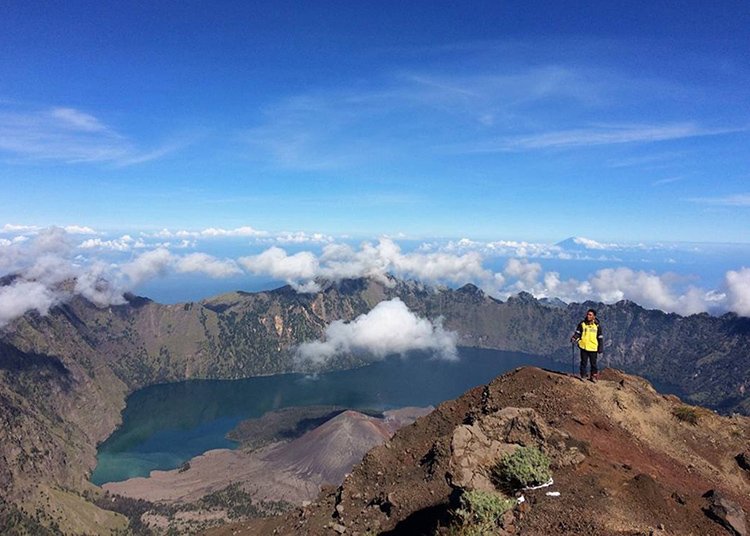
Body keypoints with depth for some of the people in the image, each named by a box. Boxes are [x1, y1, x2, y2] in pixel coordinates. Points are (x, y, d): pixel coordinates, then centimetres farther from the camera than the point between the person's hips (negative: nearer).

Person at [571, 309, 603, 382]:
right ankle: (583, 376, 18)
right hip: (584, 347, 1)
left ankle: (593, 376, 26)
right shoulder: (582, 324, -1)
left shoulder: (597, 325, -2)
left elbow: (600, 337, 4)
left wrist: (600, 348, 3)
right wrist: (574, 338, -15)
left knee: (593, 363, 10)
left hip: (593, 348, 0)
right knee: (583, 362, 7)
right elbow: (578, 333, 7)